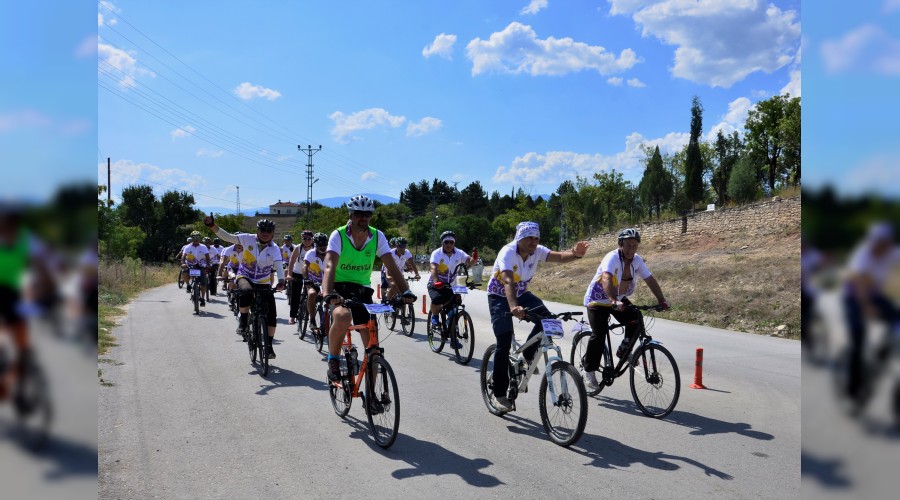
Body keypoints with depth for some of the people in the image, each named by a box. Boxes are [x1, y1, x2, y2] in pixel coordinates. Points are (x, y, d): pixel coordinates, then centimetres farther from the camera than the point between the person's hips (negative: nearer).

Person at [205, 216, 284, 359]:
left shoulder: (274, 249, -13)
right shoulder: (248, 239, -10)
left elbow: (279, 266, -28)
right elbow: (227, 237, -15)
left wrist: (281, 282, -47)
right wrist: (212, 225, -29)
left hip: (264, 284, 1)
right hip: (245, 277, -1)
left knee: (271, 313, -9)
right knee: (246, 291, -38)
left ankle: (269, 346, 4)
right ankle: (243, 320, -13)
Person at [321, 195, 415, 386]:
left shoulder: (377, 236, -4)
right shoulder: (338, 235, -14)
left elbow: (392, 266, -11)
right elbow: (330, 266, -28)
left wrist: (405, 291, -27)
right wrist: (328, 294, -46)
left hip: (362, 291, 4)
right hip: (340, 288, -3)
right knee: (343, 316, -38)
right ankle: (333, 361, -12)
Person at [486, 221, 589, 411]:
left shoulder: (537, 251, -14)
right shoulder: (507, 252, -30)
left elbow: (559, 256, -31)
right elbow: (508, 282, -45)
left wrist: (575, 254, -54)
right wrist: (513, 307, -62)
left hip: (521, 293, 5)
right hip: (499, 297, -5)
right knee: (504, 343, -15)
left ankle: (528, 356, 3)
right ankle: (499, 394, -3)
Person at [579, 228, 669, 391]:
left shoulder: (637, 260, -6)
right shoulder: (612, 258, -27)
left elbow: (650, 280, -4)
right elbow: (606, 279, -43)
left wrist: (662, 301, -14)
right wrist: (613, 301, -57)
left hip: (619, 300, 6)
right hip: (598, 300, -6)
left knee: (636, 318, -18)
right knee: (599, 335, -16)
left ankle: (624, 351, 4)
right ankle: (588, 371, 0)